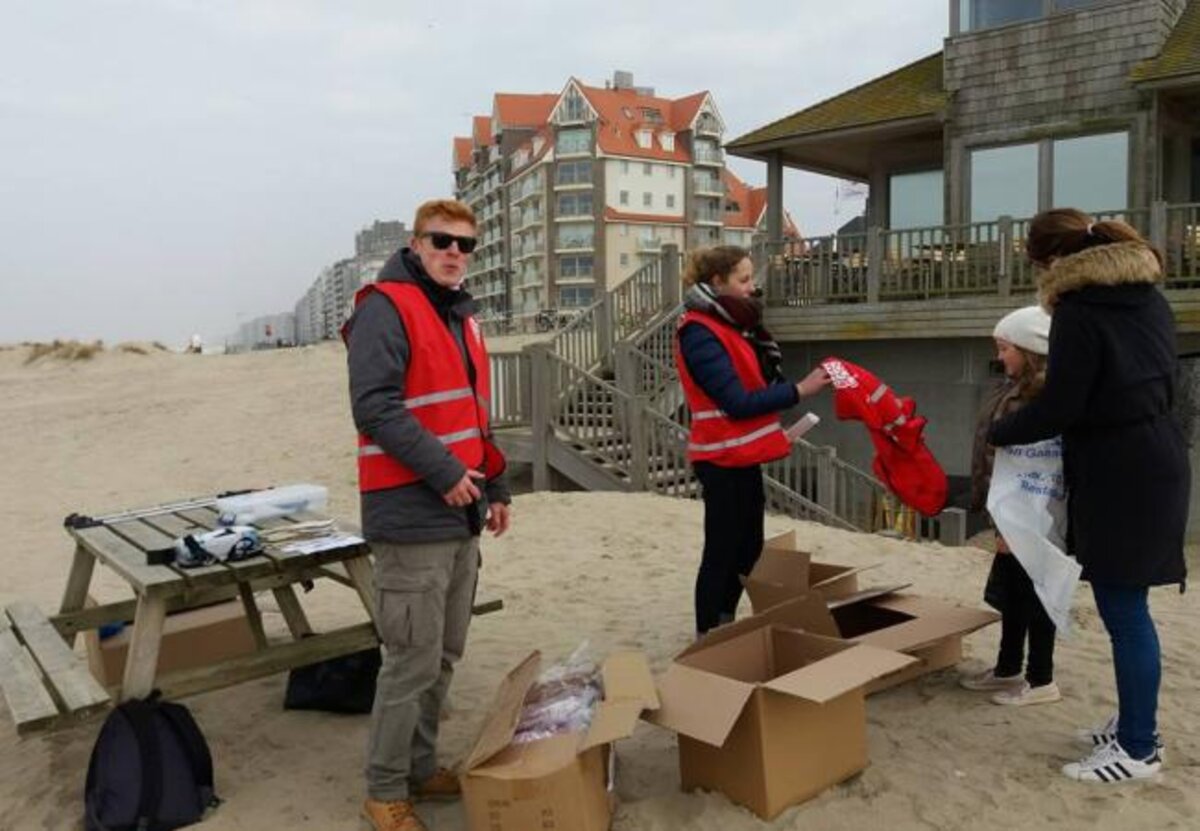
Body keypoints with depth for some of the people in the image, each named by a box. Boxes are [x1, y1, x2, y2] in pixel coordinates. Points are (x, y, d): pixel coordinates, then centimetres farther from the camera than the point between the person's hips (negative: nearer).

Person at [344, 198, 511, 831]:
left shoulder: (460, 315, 17)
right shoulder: (385, 308, -10)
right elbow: (375, 405, -20)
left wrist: (494, 484, 18)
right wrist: (443, 472, -20)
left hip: (460, 516, 9)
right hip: (413, 518, -9)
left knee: (443, 656, 16)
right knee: (413, 660, -1)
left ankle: (422, 768, 31)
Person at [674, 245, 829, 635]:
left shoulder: (730, 324, 12)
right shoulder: (699, 333, -17)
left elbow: (757, 380, 11)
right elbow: (736, 402, -21)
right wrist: (799, 390, -20)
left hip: (743, 457, 10)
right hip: (723, 460, -10)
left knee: (747, 550, 16)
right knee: (721, 555, -1)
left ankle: (725, 628, 29)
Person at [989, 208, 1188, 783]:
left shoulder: (1080, 312, -15)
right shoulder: (1149, 299, 11)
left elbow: (1058, 408, -17)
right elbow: (1161, 383, 19)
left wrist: (998, 433, -2)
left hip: (1118, 476, -9)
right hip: (1154, 461, 9)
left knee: (1124, 611, -1)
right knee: (1127, 606, 16)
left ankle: (1139, 749, 10)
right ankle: (1135, 723, 27)